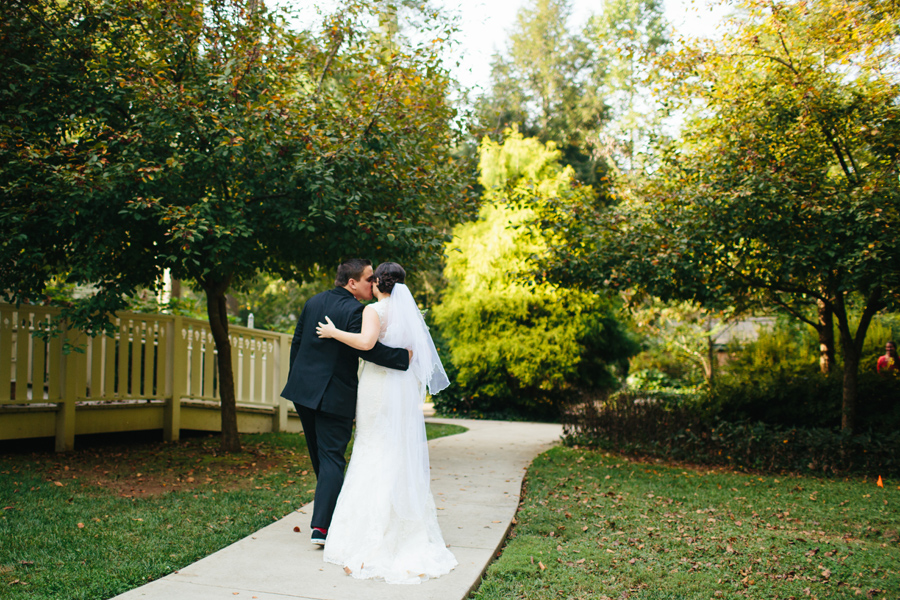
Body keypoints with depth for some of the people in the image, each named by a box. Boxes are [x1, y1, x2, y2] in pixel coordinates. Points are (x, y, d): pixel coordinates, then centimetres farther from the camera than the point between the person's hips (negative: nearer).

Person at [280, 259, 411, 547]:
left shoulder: (314, 301, 9)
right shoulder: (353, 310, -16)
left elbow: (297, 342, 14)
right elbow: (367, 347, -27)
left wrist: (295, 379, 22)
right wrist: (403, 356, -18)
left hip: (303, 389, 8)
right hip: (334, 396, -8)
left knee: (319, 455, 21)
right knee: (332, 458, -1)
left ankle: (334, 507, 41)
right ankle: (322, 527, -4)